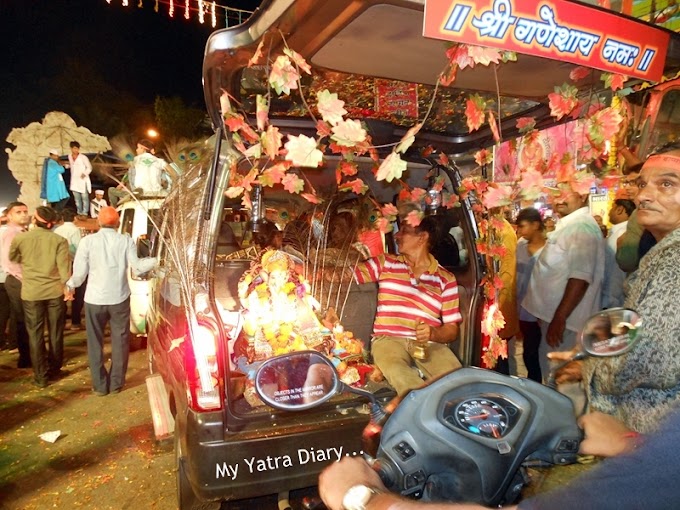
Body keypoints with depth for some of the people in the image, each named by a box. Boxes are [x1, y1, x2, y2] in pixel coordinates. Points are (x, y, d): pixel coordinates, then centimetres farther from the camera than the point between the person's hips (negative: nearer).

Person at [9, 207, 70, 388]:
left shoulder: (20, 238, -1)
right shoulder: (59, 240, -6)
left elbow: (12, 258, 16)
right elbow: (64, 265, -12)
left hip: (31, 292, 0)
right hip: (55, 291, 0)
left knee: (35, 334, 8)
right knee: (55, 333, 13)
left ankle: (40, 376, 11)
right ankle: (54, 370, 24)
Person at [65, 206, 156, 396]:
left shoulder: (88, 241, -5)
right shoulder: (126, 241, -5)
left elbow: (80, 271, -2)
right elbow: (137, 266, -8)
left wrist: (70, 285, 17)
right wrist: (156, 260, 5)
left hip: (94, 299, 0)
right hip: (119, 299, 0)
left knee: (95, 343, 13)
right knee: (120, 342, 13)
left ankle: (100, 385, 18)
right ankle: (116, 383, 19)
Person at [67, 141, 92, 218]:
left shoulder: (83, 157, -11)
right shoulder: (70, 156, 7)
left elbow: (89, 167, -7)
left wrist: (85, 173, -21)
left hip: (83, 180, -6)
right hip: (74, 181, 6)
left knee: (84, 197, -4)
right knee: (77, 198, 11)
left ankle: (85, 213, 1)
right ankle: (79, 213, 20)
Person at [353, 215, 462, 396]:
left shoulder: (445, 278, 13)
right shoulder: (385, 263, 17)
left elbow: (452, 329, 9)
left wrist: (433, 334, -13)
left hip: (429, 343, 1)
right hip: (389, 339, 0)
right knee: (398, 373, -38)